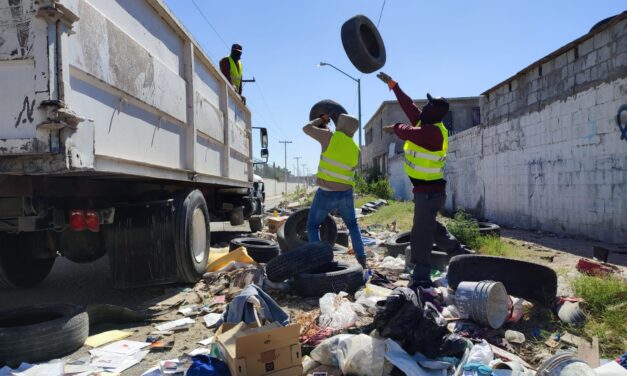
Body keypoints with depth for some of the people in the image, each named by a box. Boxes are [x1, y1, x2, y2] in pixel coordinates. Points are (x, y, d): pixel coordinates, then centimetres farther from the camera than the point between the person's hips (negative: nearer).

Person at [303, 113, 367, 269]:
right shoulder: (355, 149, 3)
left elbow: (306, 128, 0)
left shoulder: (331, 137, -11)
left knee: (312, 226, 12)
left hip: (327, 193, -4)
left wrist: (321, 120, 17)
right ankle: (362, 261, 19)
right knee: (352, 225, 24)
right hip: (346, 193, 4)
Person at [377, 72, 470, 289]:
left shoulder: (433, 132, -22)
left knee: (421, 233, -7)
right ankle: (460, 253, 36)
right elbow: (408, 105, 14)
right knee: (430, 226, 24)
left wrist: (395, 127, -6)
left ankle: (421, 278, -1)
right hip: (426, 189, 10)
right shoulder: (425, 123, 6)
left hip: (430, 190, -10)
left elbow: (407, 133, -29)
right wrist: (392, 85, 18)